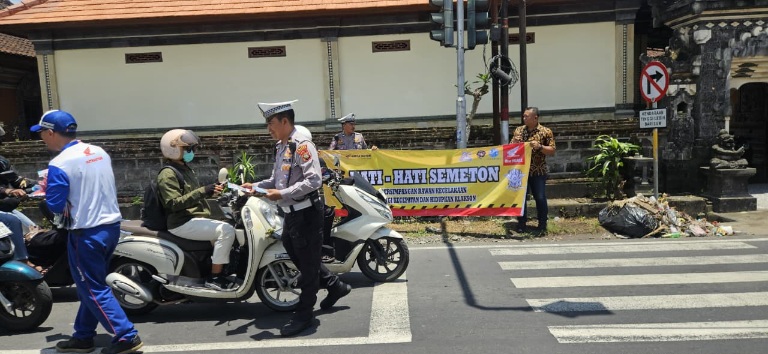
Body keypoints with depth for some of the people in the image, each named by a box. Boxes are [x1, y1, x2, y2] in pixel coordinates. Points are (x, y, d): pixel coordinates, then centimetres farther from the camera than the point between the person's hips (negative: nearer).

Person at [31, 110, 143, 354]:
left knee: (93, 290, 3)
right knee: (91, 285, 18)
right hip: (112, 225, 8)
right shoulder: (100, 152, 6)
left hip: (87, 233, -8)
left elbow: (55, 205, -13)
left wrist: (48, 190, 5)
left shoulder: (59, 164, -17)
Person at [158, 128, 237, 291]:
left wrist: (211, 191, 9)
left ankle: (218, 269, 12)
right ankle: (214, 277, -19)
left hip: (196, 219, 10)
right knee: (226, 230, -24)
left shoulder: (186, 169, 20)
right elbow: (174, 203, -22)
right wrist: (203, 191, -28)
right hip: (183, 223, -10)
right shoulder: (167, 174, -11)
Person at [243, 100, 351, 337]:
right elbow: (277, 179, 17)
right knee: (296, 255, 19)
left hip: (306, 212, -10)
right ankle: (334, 286, 34)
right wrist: (255, 186, 2)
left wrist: (282, 194, -28)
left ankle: (304, 314, 13)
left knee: (308, 262, 2)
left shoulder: (302, 145, -16)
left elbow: (313, 180, -25)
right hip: (291, 212, 10)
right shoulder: (280, 147, 12)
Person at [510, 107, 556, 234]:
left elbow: (552, 151, -5)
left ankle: (542, 224, 15)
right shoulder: (518, 130, 7)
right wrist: (515, 143, -9)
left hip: (538, 171, -3)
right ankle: (521, 223, 19)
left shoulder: (546, 132, -5)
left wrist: (539, 147, -21)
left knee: (540, 198, 1)